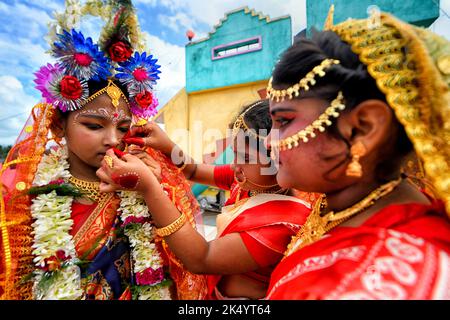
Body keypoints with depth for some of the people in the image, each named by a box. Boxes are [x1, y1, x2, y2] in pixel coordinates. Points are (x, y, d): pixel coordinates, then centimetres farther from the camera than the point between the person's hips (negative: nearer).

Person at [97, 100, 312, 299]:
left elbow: (200, 260, -31)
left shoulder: (284, 223, -31)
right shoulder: (255, 177, -9)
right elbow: (196, 172, 0)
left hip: (242, 295, -6)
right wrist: (168, 147, -20)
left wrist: (148, 187, -37)